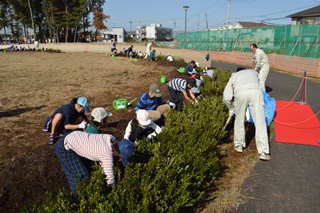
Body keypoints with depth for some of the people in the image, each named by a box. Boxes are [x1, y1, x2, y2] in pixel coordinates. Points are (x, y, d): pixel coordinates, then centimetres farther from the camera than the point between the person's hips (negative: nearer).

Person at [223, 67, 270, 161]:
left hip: (240, 93, 0)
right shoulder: (253, 72, 39)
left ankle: (239, 145, 30)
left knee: (239, 120, 19)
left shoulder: (234, 76, 35)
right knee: (260, 121, 3)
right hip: (256, 91, 0)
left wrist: (231, 109, 43)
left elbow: (226, 97, 27)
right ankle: (263, 152, 2)